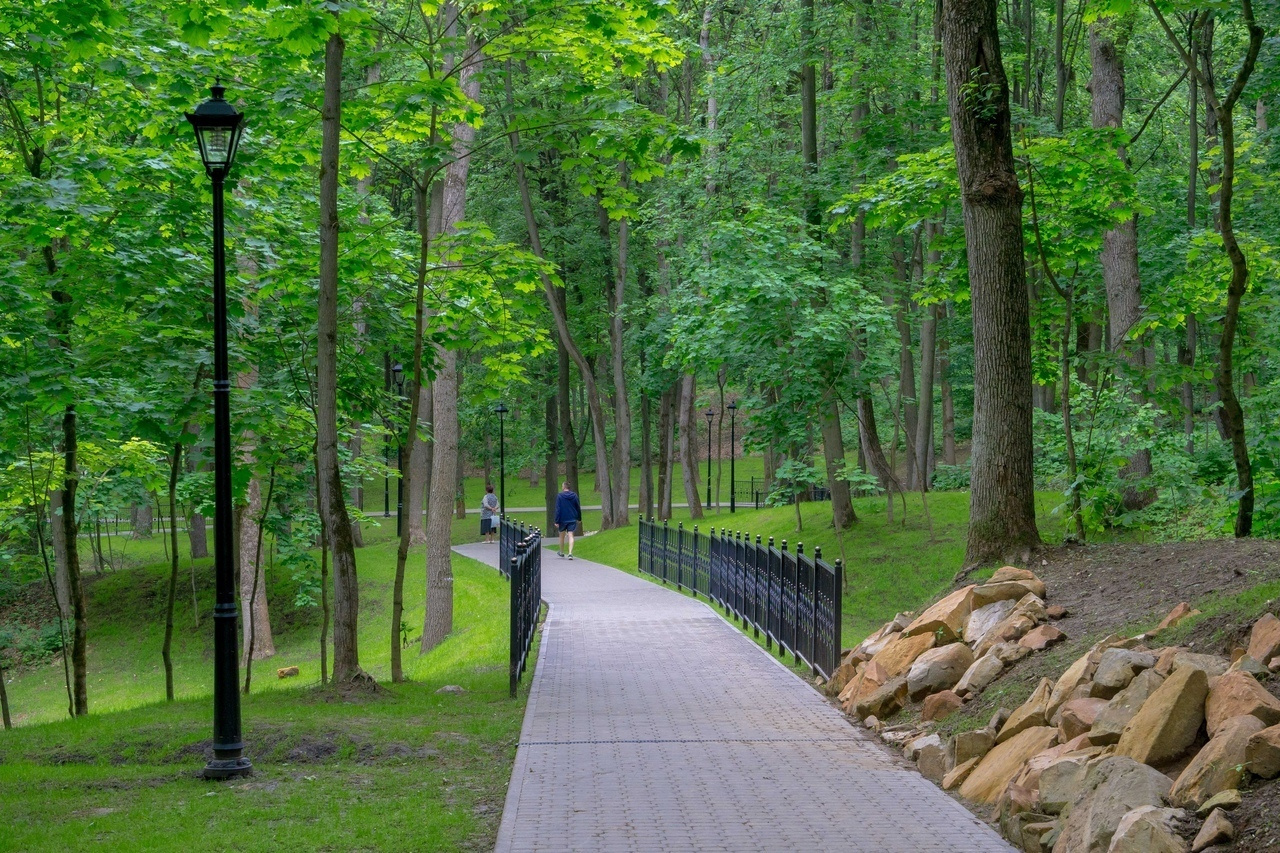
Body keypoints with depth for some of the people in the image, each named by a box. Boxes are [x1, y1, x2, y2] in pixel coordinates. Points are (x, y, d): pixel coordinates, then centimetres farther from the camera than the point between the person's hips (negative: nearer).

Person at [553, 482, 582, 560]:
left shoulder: (559, 496, -8)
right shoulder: (574, 495, 2)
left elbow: (558, 509, -10)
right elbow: (578, 508, 9)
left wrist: (557, 521, -8)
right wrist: (579, 518, 20)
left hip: (563, 519, -2)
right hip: (572, 519, 2)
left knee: (562, 536, 16)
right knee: (570, 536, -2)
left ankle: (561, 552, 32)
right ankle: (570, 553, -18)